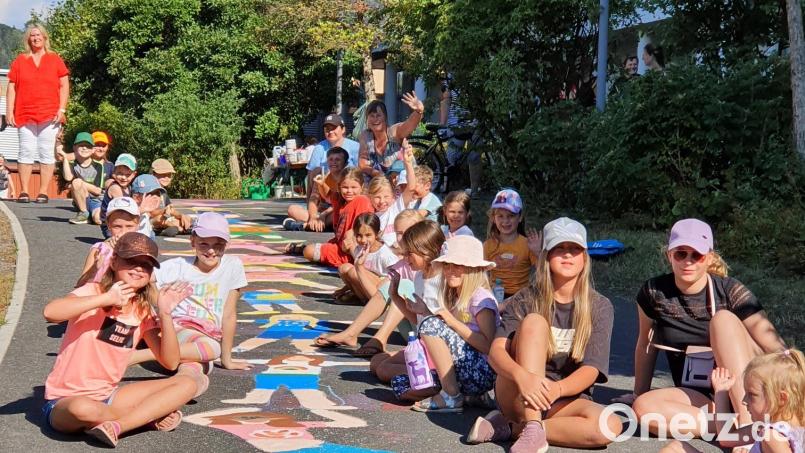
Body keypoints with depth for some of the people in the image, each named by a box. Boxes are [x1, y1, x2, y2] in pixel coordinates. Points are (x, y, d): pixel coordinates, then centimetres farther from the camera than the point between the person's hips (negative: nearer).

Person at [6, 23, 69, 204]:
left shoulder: (55, 59, 9)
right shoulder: (19, 61, 12)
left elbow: (64, 86, 6)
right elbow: (11, 87, 10)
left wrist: (62, 109, -4)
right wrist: (9, 112, 2)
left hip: (49, 115, -1)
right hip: (25, 115, 1)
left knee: (47, 153, -3)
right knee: (26, 153, -1)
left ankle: (43, 192, 0)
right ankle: (24, 192, 1)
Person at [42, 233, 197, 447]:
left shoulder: (143, 311, 4)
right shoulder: (94, 291, -12)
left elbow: (170, 363, -3)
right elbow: (50, 312, -33)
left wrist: (165, 314, -14)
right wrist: (106, 299, -32)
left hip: (107, 397, 6)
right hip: (65, 402, -6)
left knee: (187, 384, -7)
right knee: (82, 409, -42)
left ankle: (115, 427, -20)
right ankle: (148, 416, -14)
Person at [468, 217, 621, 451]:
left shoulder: (599, 307, -1)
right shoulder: (526, 300, -3)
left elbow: (591, 370, -12)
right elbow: (496, 351, -16)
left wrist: (557, 389, -34)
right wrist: (522, 376, -39)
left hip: (565, 399, 1)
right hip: (517, 396, -1)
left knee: (610, 426, -31)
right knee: (535, 321, -24)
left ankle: (511, 428, -19)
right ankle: (532, 428, -33)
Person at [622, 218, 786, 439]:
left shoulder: (730, 291, -10)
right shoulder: (653, 292, -3)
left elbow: (776, 348, -14)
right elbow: (646, 344, 11)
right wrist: (639, 394, 20)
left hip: (745, 388, -2)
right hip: (698, 397, 2)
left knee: (723, 318, -27)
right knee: (644, 407, -29)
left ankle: (746, 421, -32)